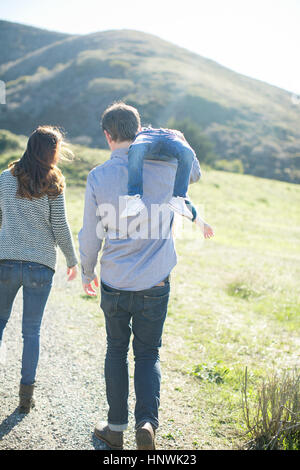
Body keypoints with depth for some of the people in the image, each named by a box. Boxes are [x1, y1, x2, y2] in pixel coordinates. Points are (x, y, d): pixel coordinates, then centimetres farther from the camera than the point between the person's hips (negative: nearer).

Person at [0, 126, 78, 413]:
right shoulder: (53, 185, -6)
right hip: (41, 265, -2)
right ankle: (26, 394, 14)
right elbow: (60, 228, -4)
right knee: (32, 331, 8)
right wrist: (72, 260, 9)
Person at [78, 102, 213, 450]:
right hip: (155, 283, 0)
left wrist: (87, 273, 16)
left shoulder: (98, 177, -7)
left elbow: (90, 235, 0)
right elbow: (196, 173, 19)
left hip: (114, 283, 0)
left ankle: (116, 427, 26)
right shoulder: (165, 166, -6)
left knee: (116, 351, 17)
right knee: (148, 354, 14)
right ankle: (147, 421, -4)